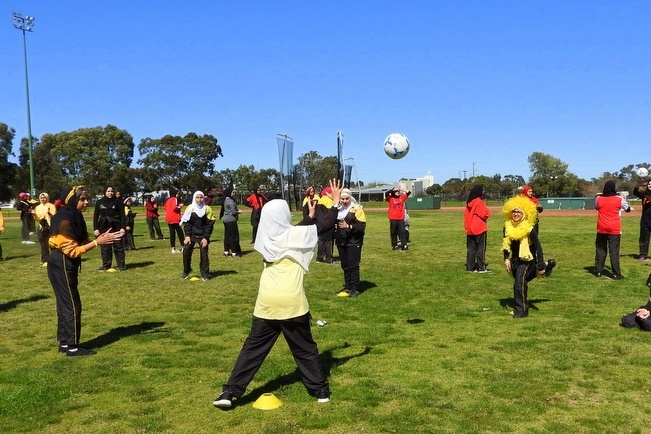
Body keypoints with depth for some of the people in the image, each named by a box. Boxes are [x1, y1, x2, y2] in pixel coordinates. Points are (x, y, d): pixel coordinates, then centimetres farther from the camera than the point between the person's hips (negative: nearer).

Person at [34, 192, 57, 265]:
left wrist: (49, 213, -25)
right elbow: (37, 219, 13)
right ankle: (45, 260, 11)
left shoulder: (51, 206, 1)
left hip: (50, 227, -4)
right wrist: (34, 215, -6)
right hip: (41, 228, 4)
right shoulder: (37, 207, 13)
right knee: (43, 245, 5)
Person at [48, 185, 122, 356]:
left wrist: (101, 238, -3)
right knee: (72, 305, -3)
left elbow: (81, 243, 10)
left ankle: (65, 342, 24)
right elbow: (72, 251, -22)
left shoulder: (74, 217, 8)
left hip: (65, 266, 10)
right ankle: (72, 346, 6)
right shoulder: (65, 221, -21)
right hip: (62, 266, -10)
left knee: (65, 304, 15)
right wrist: (97, 242, -23)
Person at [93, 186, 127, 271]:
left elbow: (122, 215, -2)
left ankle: (121, 265, 8)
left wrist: (123, 227, -9)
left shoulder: (118, 201, -1)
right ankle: (106, 265, 15)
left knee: (118, 246, 1)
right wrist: (96, 228, 1)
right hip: (104, 227, 2)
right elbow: (96, 216, 8)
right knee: (105, 247, 7)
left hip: (116, 227, -2)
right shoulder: (99, 203, 6)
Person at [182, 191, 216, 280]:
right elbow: (186, 222, 0)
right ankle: (186, 271, 13)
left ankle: (205, 274, 8)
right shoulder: (190, 208, -1)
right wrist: (187, 235, -10)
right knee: (186, 251, -5)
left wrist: (206, 238, -12)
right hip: (191, 234, 2)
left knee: (204, 254, -3)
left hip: (203, 235, -1)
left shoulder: (207, 209, -5)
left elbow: (210, 224, -6)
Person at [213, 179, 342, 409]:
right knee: (305, 349, 12)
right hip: (292, 302, -2)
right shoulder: (296, 235, -4)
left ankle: (229, 392, 8)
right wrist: (336, 202, 18)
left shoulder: (267, 239, 6)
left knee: (253, 347, 10)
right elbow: (327, 224, 6)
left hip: (267, 303, 3)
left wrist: (310, 216, 30)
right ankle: (321, 390, 22)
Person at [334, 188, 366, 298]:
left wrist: (349, 226, -27)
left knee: (353, 266, -4)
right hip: (341, 242, 6)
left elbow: (362, 226, -15)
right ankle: (348, 287, 22)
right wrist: (334, 228, -1)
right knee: (345, 266, 12)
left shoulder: (356, 209, -9)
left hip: (353, 242, -6)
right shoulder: (337, 209, 9)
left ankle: (355, 289, 3)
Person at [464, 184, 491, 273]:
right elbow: (485, 214, -17)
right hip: (480, 229, -7)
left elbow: (466, 214, 12)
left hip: (470, 229, 7)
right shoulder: (479, 202, -14)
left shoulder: (469, 202, 8)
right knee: (481, 248, 1)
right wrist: (487, 211, 3)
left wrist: (466, 227, 14)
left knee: (471, 248, 9)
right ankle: (481, 268, 3)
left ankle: (470, 267, 10)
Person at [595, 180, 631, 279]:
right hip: (614, 229, -2)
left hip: (601, 228, 2)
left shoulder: (598, 198, 1)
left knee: (600, 250, 11)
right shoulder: (619, 199, -5)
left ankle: (598, 271, 14)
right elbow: (628, 209, 12)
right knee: (614, 251, -2)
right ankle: (616, 274, -3)